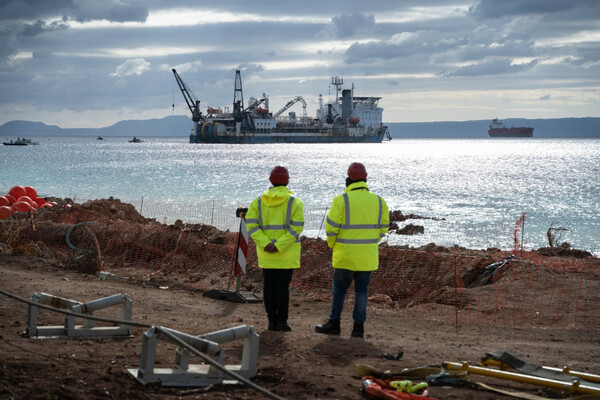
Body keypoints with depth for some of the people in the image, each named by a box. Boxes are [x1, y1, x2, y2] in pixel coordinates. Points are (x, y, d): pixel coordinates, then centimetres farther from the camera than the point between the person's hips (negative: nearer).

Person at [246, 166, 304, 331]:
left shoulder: (258, 202, 5)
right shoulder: (295, 203, -4)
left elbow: (251, 225, -6)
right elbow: (296, 227, -14)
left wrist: (266, 244, -12)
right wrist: (279, 246, -17)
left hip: (265, 253, 2)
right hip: (287, 255, -2)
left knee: (269, 285, 8)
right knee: (283, 285, 1)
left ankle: (272, 321, 9)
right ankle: (282, 321, 1)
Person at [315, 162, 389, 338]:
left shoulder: (341, 200, -10)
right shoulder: (378, 201, 3)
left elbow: (331, 226, -9)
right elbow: (383, 226, 9)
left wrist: (332, 244, 7)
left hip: (346, 254, -3)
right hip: (368, 255, 3)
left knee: (339, 288, 8)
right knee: (362, 290, 9)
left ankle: (334, 323, 14)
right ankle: (358, 327, 8)